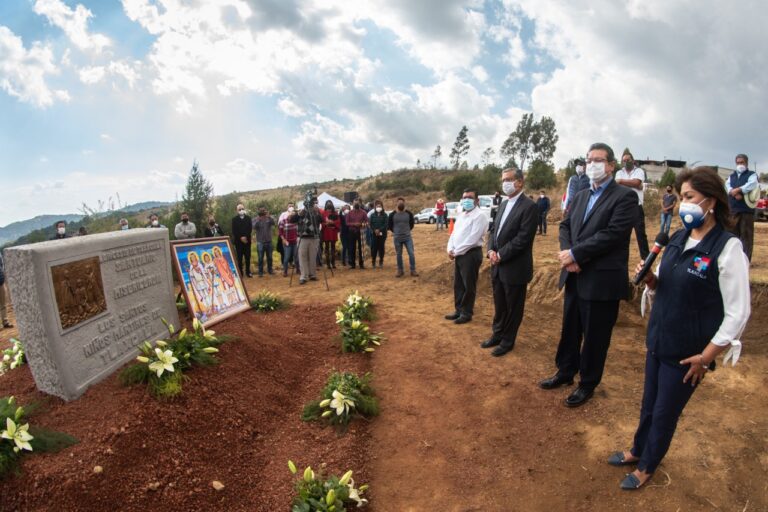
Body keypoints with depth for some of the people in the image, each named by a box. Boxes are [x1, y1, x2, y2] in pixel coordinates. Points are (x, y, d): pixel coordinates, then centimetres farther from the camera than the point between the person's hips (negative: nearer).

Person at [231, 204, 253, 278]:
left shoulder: (248, 218, 8)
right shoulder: (234, 219, 3)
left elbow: (249, 229, -1)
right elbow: (234, 231, -4)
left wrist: (245, 237, -13)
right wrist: (241, 238, -14)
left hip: (247, 240, 1)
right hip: (238, 241, -1)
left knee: (248, 257, 4)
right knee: (239, 258, 0)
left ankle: (248, 272, 12)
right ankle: (240, 273, 5)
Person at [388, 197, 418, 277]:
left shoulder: (409, 213, -1)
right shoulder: (392, 214, -4)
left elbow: (412, 224, 13)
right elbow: (389, 225, 7)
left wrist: (407, 231, 12)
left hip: (408, 237, 1)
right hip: (397, 238, 0)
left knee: (411, 253, -3)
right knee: (399, 255, 8)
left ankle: (413, 270, 8)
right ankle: (400, 271, 21)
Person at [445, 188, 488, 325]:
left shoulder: (479, 215, -13)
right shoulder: (461, 215, 15)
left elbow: (472, 239, -20)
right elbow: (454, 233, 15)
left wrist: (456, 252, -15)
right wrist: (450, 249, -2)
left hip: (471, 254, -9)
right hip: (459, 254, 9)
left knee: (469, 286, 2)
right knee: (458, 284, 15)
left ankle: (467, 313, 14)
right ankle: (458, 310, 28)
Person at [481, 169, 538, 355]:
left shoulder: (529, 206, -14)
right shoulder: (503, 204, 12)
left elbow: (523, 238, -20)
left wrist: (500, 255, -17)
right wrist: (491, 251, -4)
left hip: (515, 268, -7)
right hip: (498, 266, 7)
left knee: (513, 307, 9)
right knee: (499, 305, 19)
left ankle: (507, 341, 24)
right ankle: (497, 335, 35)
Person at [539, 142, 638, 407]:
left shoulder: (625, 196, -9)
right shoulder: (580, 196, 14)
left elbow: (612, 234, -20)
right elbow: (565, 226, 9)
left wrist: (575, 254, -18)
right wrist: (567, 252, -11)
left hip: (602, 280, -7)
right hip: (575, 277, 7)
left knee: (595, 336, 8)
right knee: (569, 330, 18)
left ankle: (588, 384, 25)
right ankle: (565, 372, 37)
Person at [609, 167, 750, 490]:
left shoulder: (727, 248, -18)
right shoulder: (677, 239, 2)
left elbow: (737, 314, -16)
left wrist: (705, 357, -14)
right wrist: (650, 278, -9)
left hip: (688, 352, -6)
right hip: (657, 339, 6)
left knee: (665, 412, 13)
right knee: (649, 403, 21)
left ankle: (647, 467, 36)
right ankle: (638, 451, 44)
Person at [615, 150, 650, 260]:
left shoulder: (639, 171, 3)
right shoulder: (619, 173, 9)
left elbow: (636, 182, -16)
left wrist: (622, 181, -10)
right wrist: (634, 184, -13)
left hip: (636, 207, -2)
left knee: (640, 233, 0)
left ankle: (645, 257, 7)